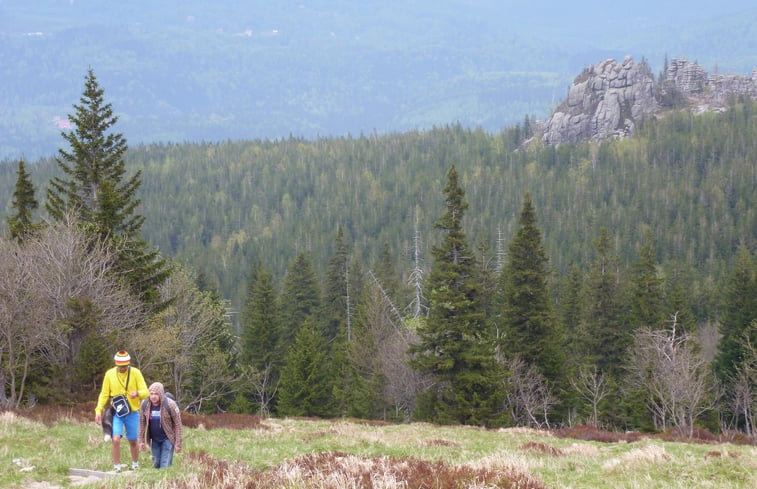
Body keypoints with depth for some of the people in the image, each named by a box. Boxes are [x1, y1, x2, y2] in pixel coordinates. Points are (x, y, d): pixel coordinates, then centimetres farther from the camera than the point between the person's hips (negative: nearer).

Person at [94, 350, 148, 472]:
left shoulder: (135, 373, -6)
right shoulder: (109, 374, -2)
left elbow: (145, 392, -8)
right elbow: (104, 394, 5)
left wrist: (137, 393, -31)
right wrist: (98, 410, -4)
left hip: (132, 413, 0)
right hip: (116, 413, 0)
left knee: (133, 441, 11)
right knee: (115, 439, -15)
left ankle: (135, 464, 33)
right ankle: (117, 467, -4)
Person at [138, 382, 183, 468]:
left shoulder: (170, 404, -19)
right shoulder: (144, 404, -10)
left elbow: (178, 424, -13)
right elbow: (142, 422, 2)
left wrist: (178, 444, -13)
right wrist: (141, 440, 2)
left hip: (167, 439, -4)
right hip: (154, 440, 4)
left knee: (165, 466, -8)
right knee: (156, 464, 9)